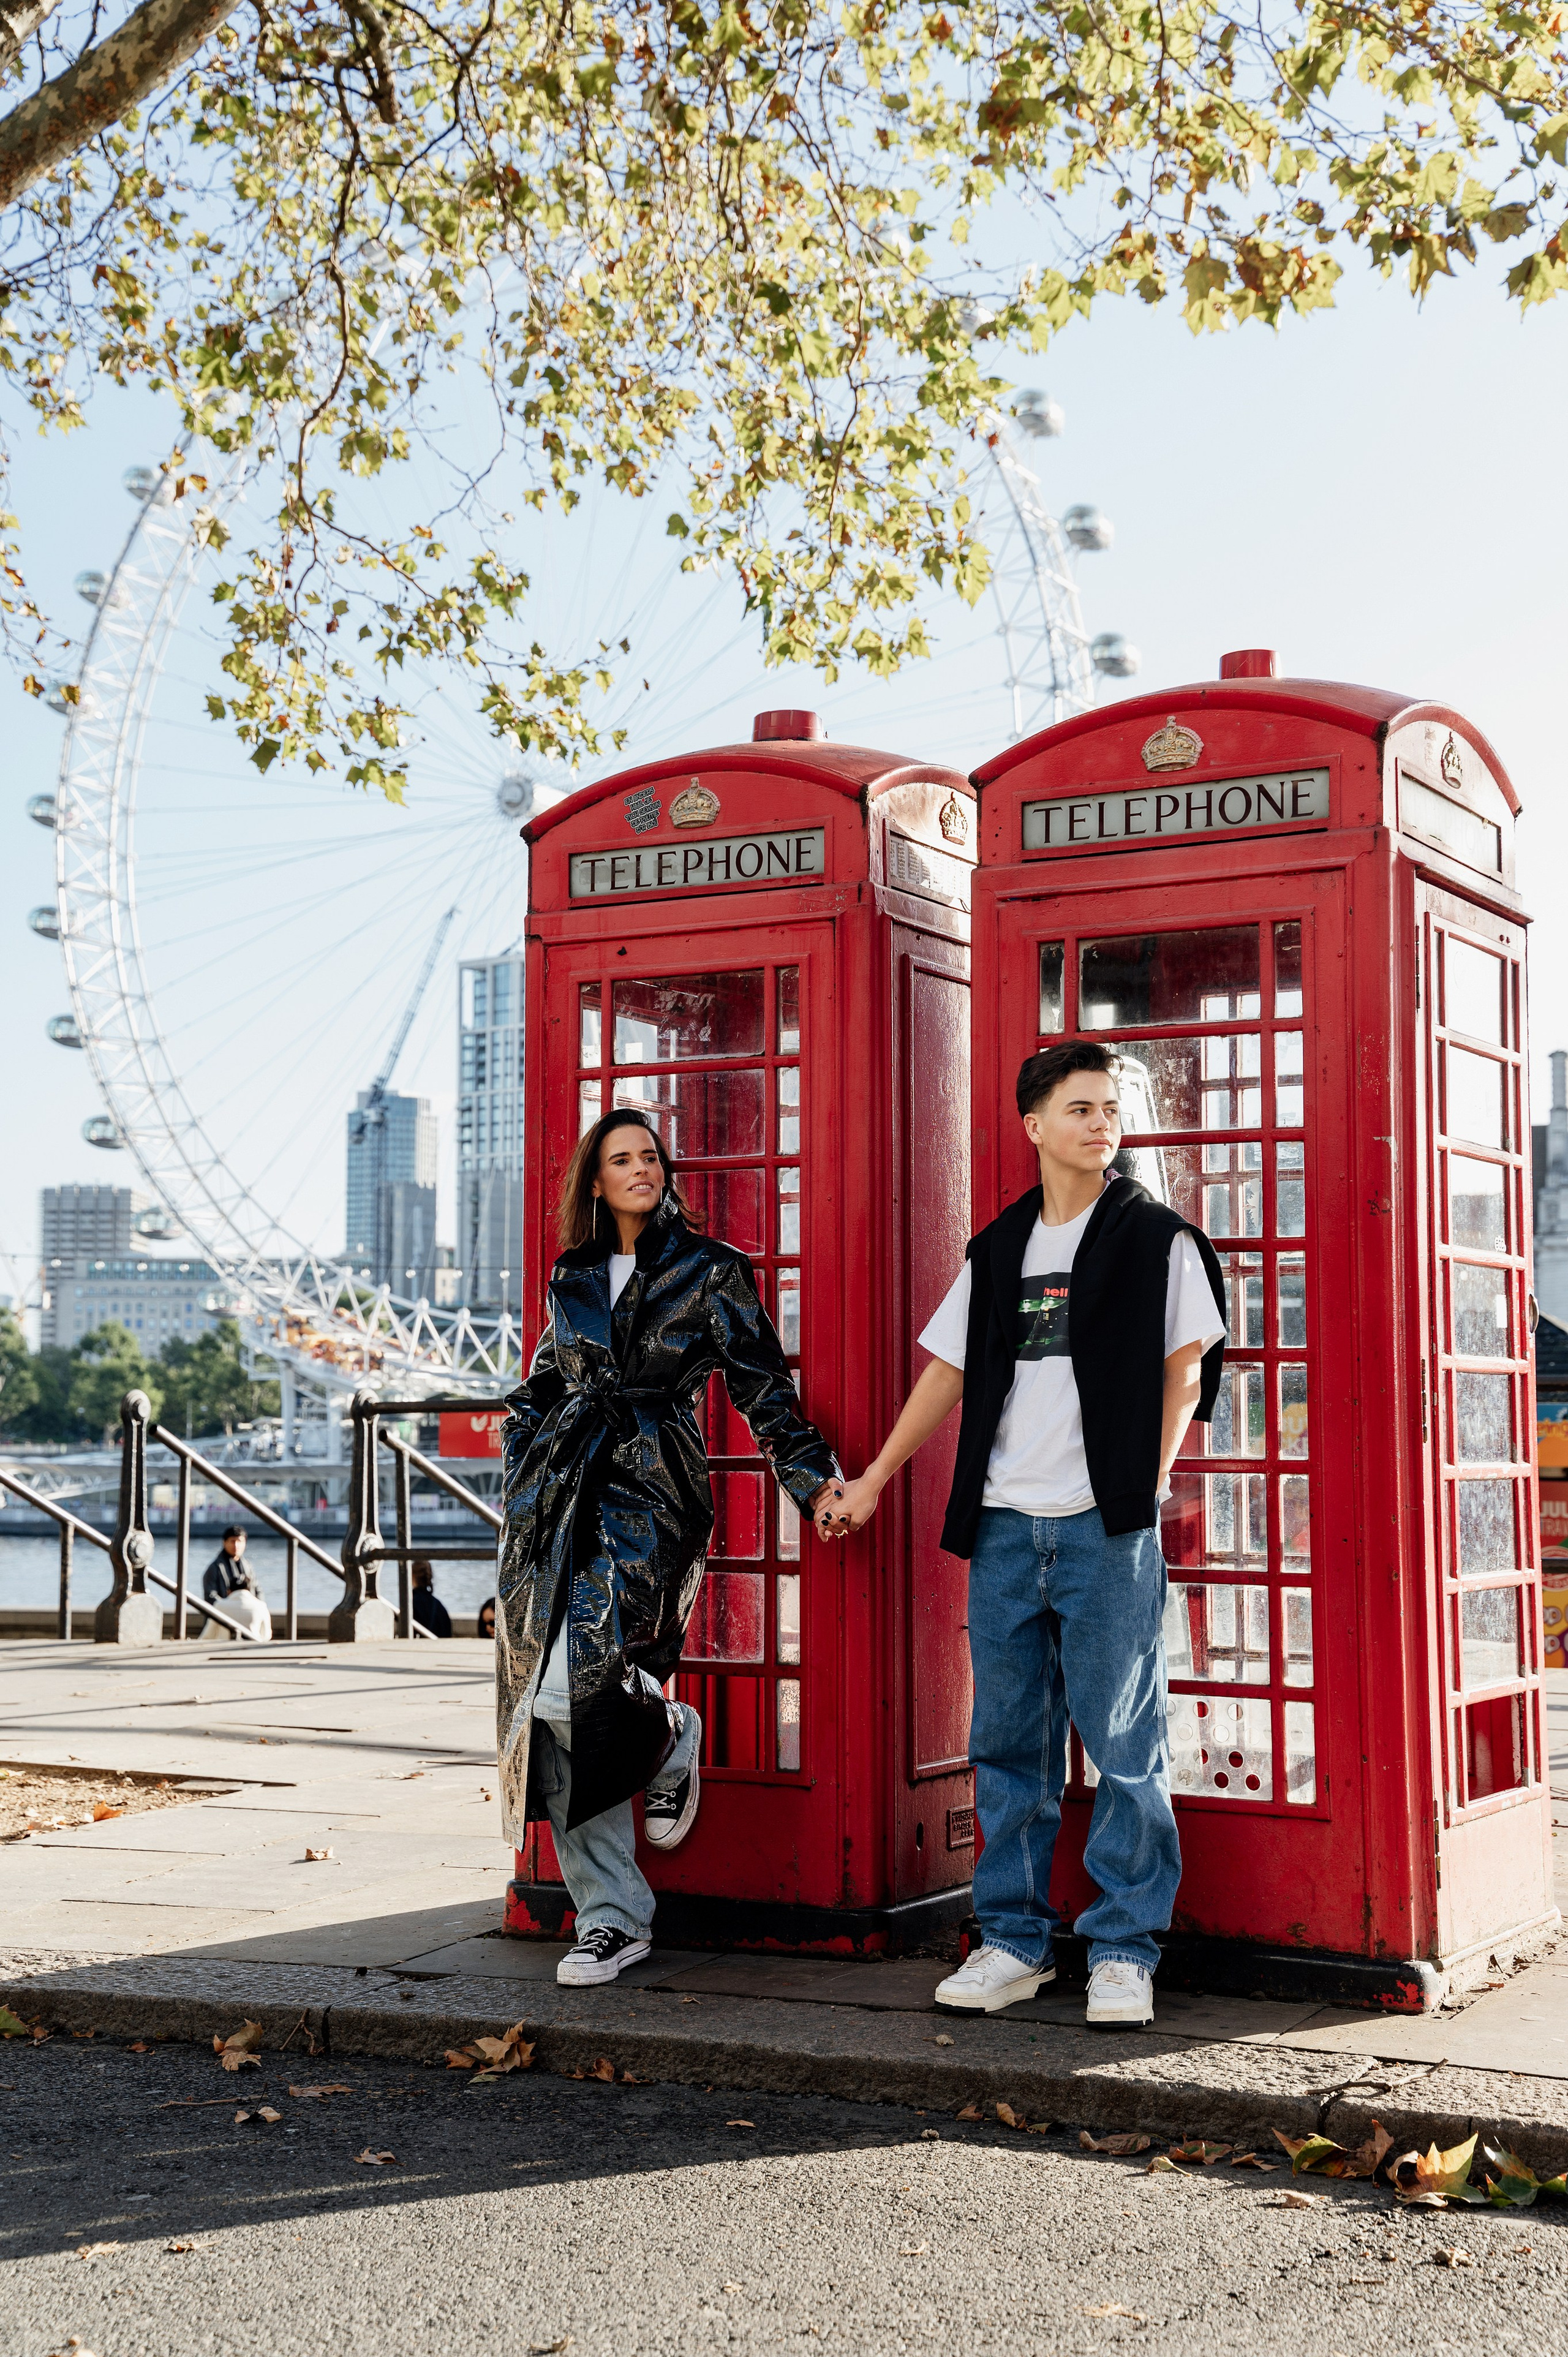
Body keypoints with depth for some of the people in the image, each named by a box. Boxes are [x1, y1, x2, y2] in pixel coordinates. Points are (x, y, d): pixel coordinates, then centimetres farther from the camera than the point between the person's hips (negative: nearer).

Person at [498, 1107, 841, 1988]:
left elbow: (762, 1385, 5)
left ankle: (669, 1735, 14)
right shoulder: (573, 1278, 16)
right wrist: (524, 1489, 16)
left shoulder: (712, 1271, 4)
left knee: (573, 1688, -22)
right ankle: (613, 1918, 9)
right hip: (559, 1498, 5)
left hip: (650, 1494, -5)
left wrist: (814, 1477, -2)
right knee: (549, 1714, -1)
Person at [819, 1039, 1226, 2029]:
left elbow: (1186, 1367, 1)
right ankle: (1015, 1938, 16)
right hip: (1005, 1525, 4)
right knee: (1009, 1741, 7)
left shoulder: (1158, 1237, 3)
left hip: (1106, 1523, -4)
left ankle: (1125, 1949, 6)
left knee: (1123, 1741, -3)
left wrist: (1147, 1485, -8)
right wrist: (872, 1481, 18)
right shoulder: (999, 1249, 14)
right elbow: (949, 1371, 18)